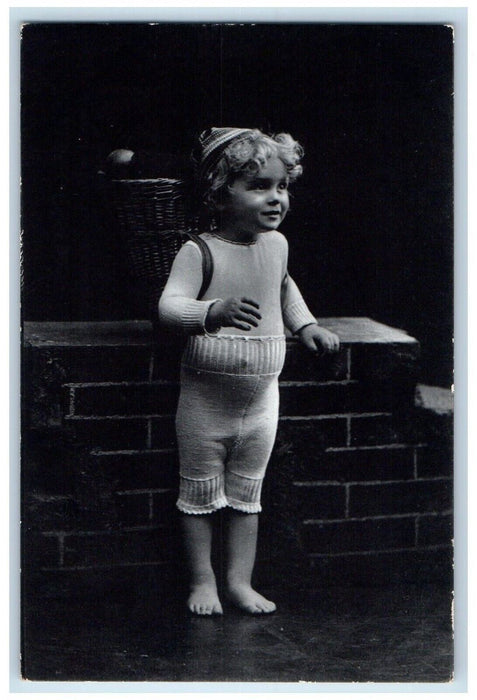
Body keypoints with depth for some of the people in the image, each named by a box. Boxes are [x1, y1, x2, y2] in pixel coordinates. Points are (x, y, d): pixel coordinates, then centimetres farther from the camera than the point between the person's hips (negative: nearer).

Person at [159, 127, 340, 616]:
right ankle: (202, 580, 22)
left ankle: (239, 580, 23)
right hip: (205, 400, -4)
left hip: (261, 398, 5)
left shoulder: (277, 245, 1)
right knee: (200, 495, 8)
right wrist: (213, 312, -46)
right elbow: (170, 304, -29)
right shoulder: (199, 251, -17)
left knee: (246, 496, 13)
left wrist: (306, 324, 15)